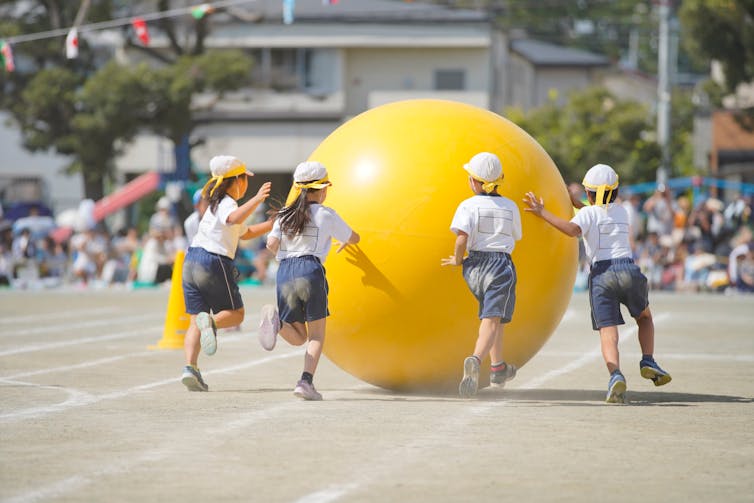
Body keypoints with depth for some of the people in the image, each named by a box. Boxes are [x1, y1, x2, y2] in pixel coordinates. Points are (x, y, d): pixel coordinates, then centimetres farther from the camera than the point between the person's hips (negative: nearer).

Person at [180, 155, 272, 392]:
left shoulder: (217, 204, 22)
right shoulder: (227, 204, -7)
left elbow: (244, 232, 33)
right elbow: (235, 218, -34)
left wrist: (272, 225, 30)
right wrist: (257, 200, -46)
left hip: (191, 260, 8)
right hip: (214, 263, -8)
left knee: (195, 321, 4)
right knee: (236, 314, 6)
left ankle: (190, 367, -14)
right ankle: (211, 321, -27)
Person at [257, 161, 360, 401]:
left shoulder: (285, 214, 15)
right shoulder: (326, 215, 6)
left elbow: (271, 244, 2)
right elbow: (354, 238, 19)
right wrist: (345, 242, 43)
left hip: (285, 271, 4)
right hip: (311, 269, -4)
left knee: (299, 337, 11)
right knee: (317, 333, 7)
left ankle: (276, 318, -20)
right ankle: (306, 381, -10)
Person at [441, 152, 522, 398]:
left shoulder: (468, 206, -5)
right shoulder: (511, 207, 5)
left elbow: (462, 237, -18)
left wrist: (458, 259, -2)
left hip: (475, 266, 1)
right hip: (502, 263, -1)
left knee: (492, 314, 23)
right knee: (492, 319, -12)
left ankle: (498, 368, 32)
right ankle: (475, 361, -39)